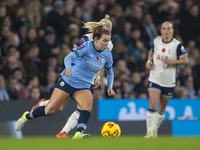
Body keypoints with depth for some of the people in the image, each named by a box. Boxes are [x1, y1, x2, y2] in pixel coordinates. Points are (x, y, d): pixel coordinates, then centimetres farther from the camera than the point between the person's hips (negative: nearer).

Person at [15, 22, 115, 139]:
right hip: (68, 81, -4)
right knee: (50, 110, -1)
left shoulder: (107, 55, -1)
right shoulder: (87, 46, -17)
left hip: (83, 87, 4)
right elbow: (69, 57, -26)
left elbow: (110, 72, 17)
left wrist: (110, 88, 4)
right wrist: (69, 68, -47)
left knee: (88, 106, -29)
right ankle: (26, 116, 26)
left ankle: (78, 134, -42)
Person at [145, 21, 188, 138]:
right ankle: (149, 132, -11)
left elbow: (186, 60, -9)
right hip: (155, 79, 1)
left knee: (162, 110, 11)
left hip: (169, 81, -1)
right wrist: (149, 61, 2)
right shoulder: (156, 41, 3)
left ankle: (155, 130, 29)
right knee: (152, 105, -14)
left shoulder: (177, 45, -9)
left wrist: (172, 61, -22)